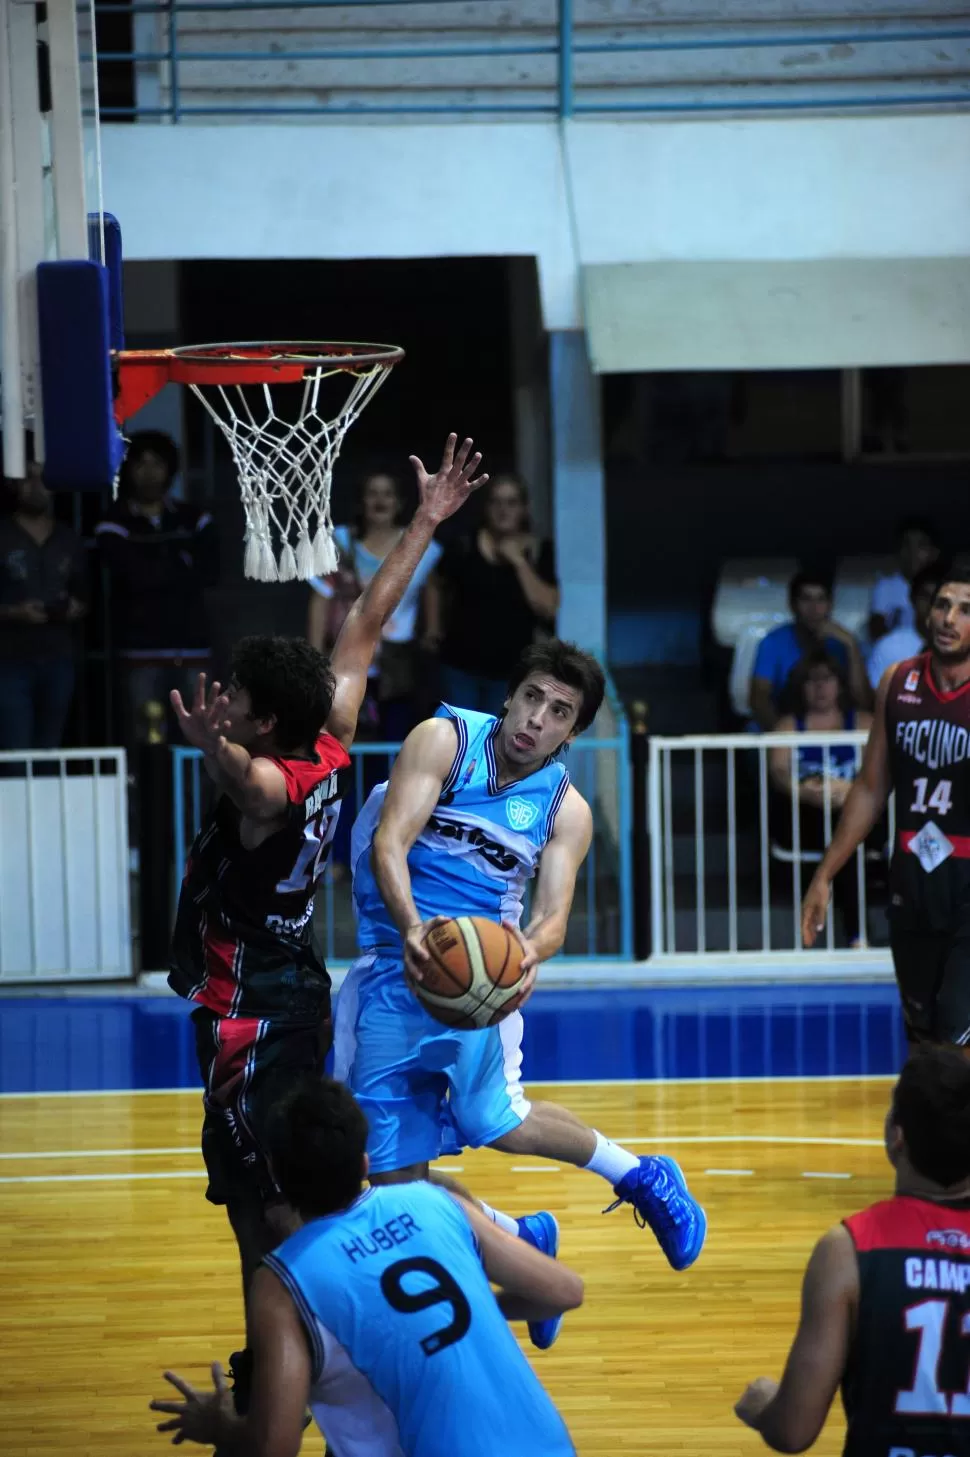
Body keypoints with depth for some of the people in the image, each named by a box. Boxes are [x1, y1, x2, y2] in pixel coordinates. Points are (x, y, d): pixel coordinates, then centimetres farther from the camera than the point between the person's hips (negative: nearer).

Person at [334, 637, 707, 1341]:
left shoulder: (565, 808, 3)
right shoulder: (445, 740, -3)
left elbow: (554, 914, -7)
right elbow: (390, 842, -14)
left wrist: (529, 949, -32)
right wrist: (412, 927, -33)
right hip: (391, 969, 0)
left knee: (491, 1117, -22)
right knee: (395, 1186, 0)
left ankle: (642, 1177, 1)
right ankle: (521, 1241, 25)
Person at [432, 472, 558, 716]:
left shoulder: (540, 554, -3)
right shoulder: (464, 548, -2)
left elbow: (549, 609, -13)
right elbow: (437, 586, 15)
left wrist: (519, 562, -15)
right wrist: (433, 628, 8)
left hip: (510, 670, 0)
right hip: (460, 665, 0)